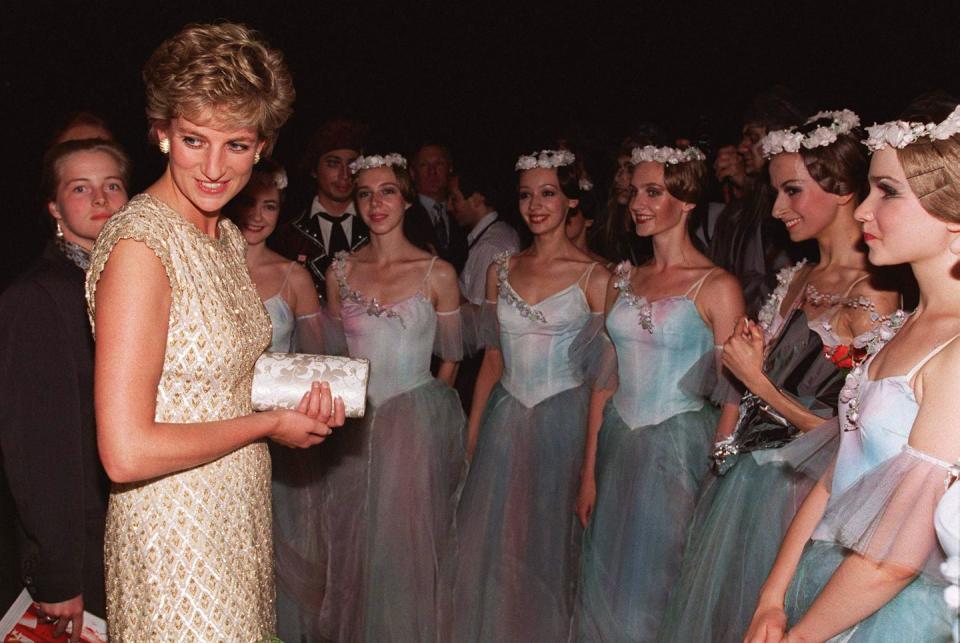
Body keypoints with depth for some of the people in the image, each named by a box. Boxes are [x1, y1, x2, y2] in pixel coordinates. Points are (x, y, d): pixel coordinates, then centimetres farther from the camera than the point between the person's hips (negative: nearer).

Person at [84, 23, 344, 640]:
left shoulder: (227, 236, 5)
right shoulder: (139, 243, -21)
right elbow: (126, 453, -26)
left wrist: (297, 395, -3)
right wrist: (269, 424, -14)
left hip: (240, 515, 8)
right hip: (175, 535, -8)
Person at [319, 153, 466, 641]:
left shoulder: (437, 274, -5)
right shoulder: (340, 271, 4)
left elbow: (450, 357, 4)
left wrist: (414, 407, 2)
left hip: (417, 423, -3)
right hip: (355, 424, 3)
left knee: (409, 540, 5)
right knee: (354, 540, 12)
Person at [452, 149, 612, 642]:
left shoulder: (594, 277, -6)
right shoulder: (501, 271, 7)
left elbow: (603, 374, -8)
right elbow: (493, 358, 11)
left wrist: (593, 457, -11)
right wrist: (472, 432, 8)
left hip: (562, 422, -4)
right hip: (504, 422, 4)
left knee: (549, 542, 8)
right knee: (492, 542, 10)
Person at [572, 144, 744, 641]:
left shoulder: (717, 287, -9)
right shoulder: (624, 278, 8)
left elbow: (732, 397, -9)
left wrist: (714, 481, -13)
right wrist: (589, 473, 7)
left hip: (679, 450, -5)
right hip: (618, 446, 5)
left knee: (653, 588, 5)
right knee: (604, 587, 14)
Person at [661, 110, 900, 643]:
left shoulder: (871, 298, -17)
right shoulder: (797, 279, 7)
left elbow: (850, 435, -18)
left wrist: (758, 381, -15)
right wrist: (752, 360, -7)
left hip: (794, 492, -7)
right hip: (743, 478, 7)